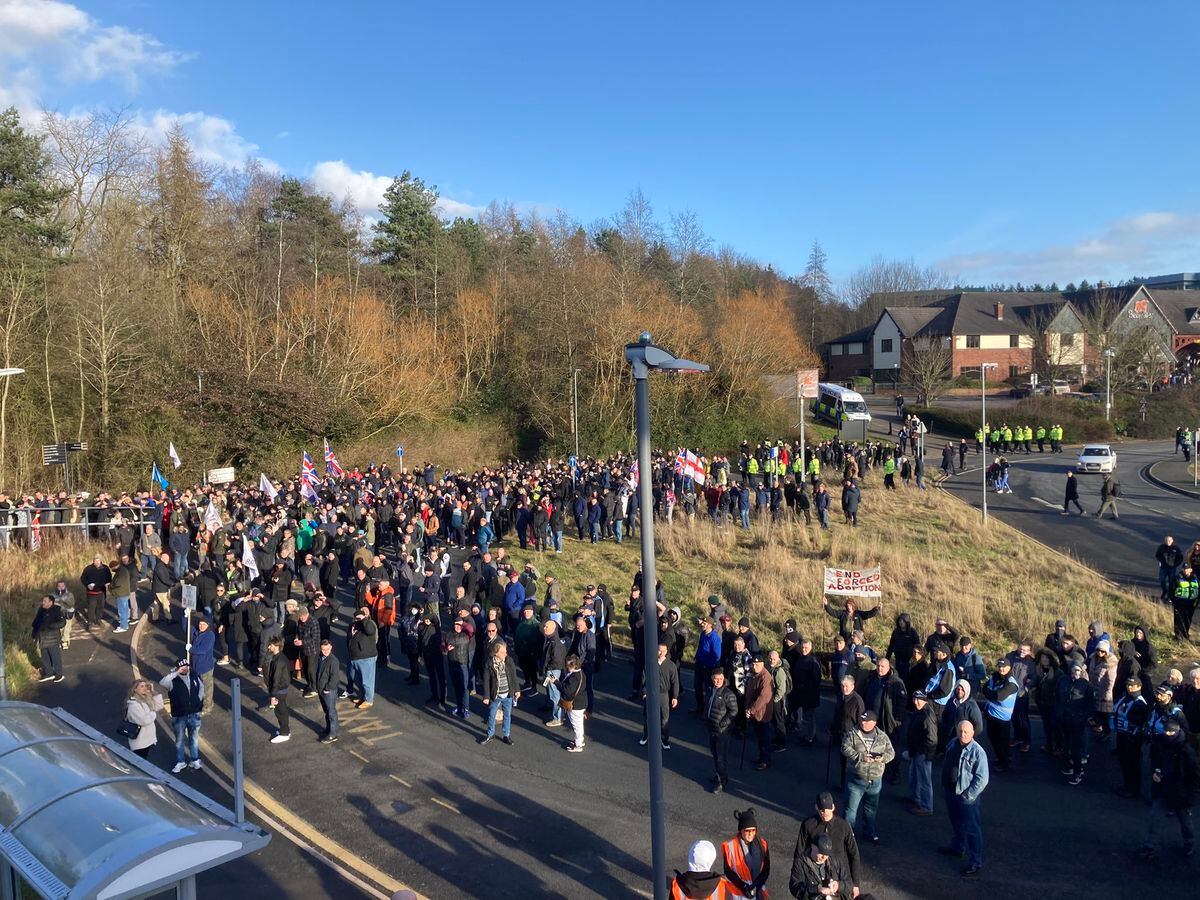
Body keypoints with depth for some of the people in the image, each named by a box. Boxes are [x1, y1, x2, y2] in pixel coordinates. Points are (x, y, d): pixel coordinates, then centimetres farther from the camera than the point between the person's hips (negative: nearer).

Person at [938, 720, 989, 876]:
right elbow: (945, 765, 16)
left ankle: (976, 862, 11)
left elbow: (982, 779, -19)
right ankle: (957, 848, 45)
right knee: (956, 823, 25)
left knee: (972, 829, 1)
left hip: (967, 797, -7)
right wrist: (943, 784, 13)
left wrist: (968, 795, -18)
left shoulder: (978, 752, -21)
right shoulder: (952, 744, 1)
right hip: (950, 792, 7)